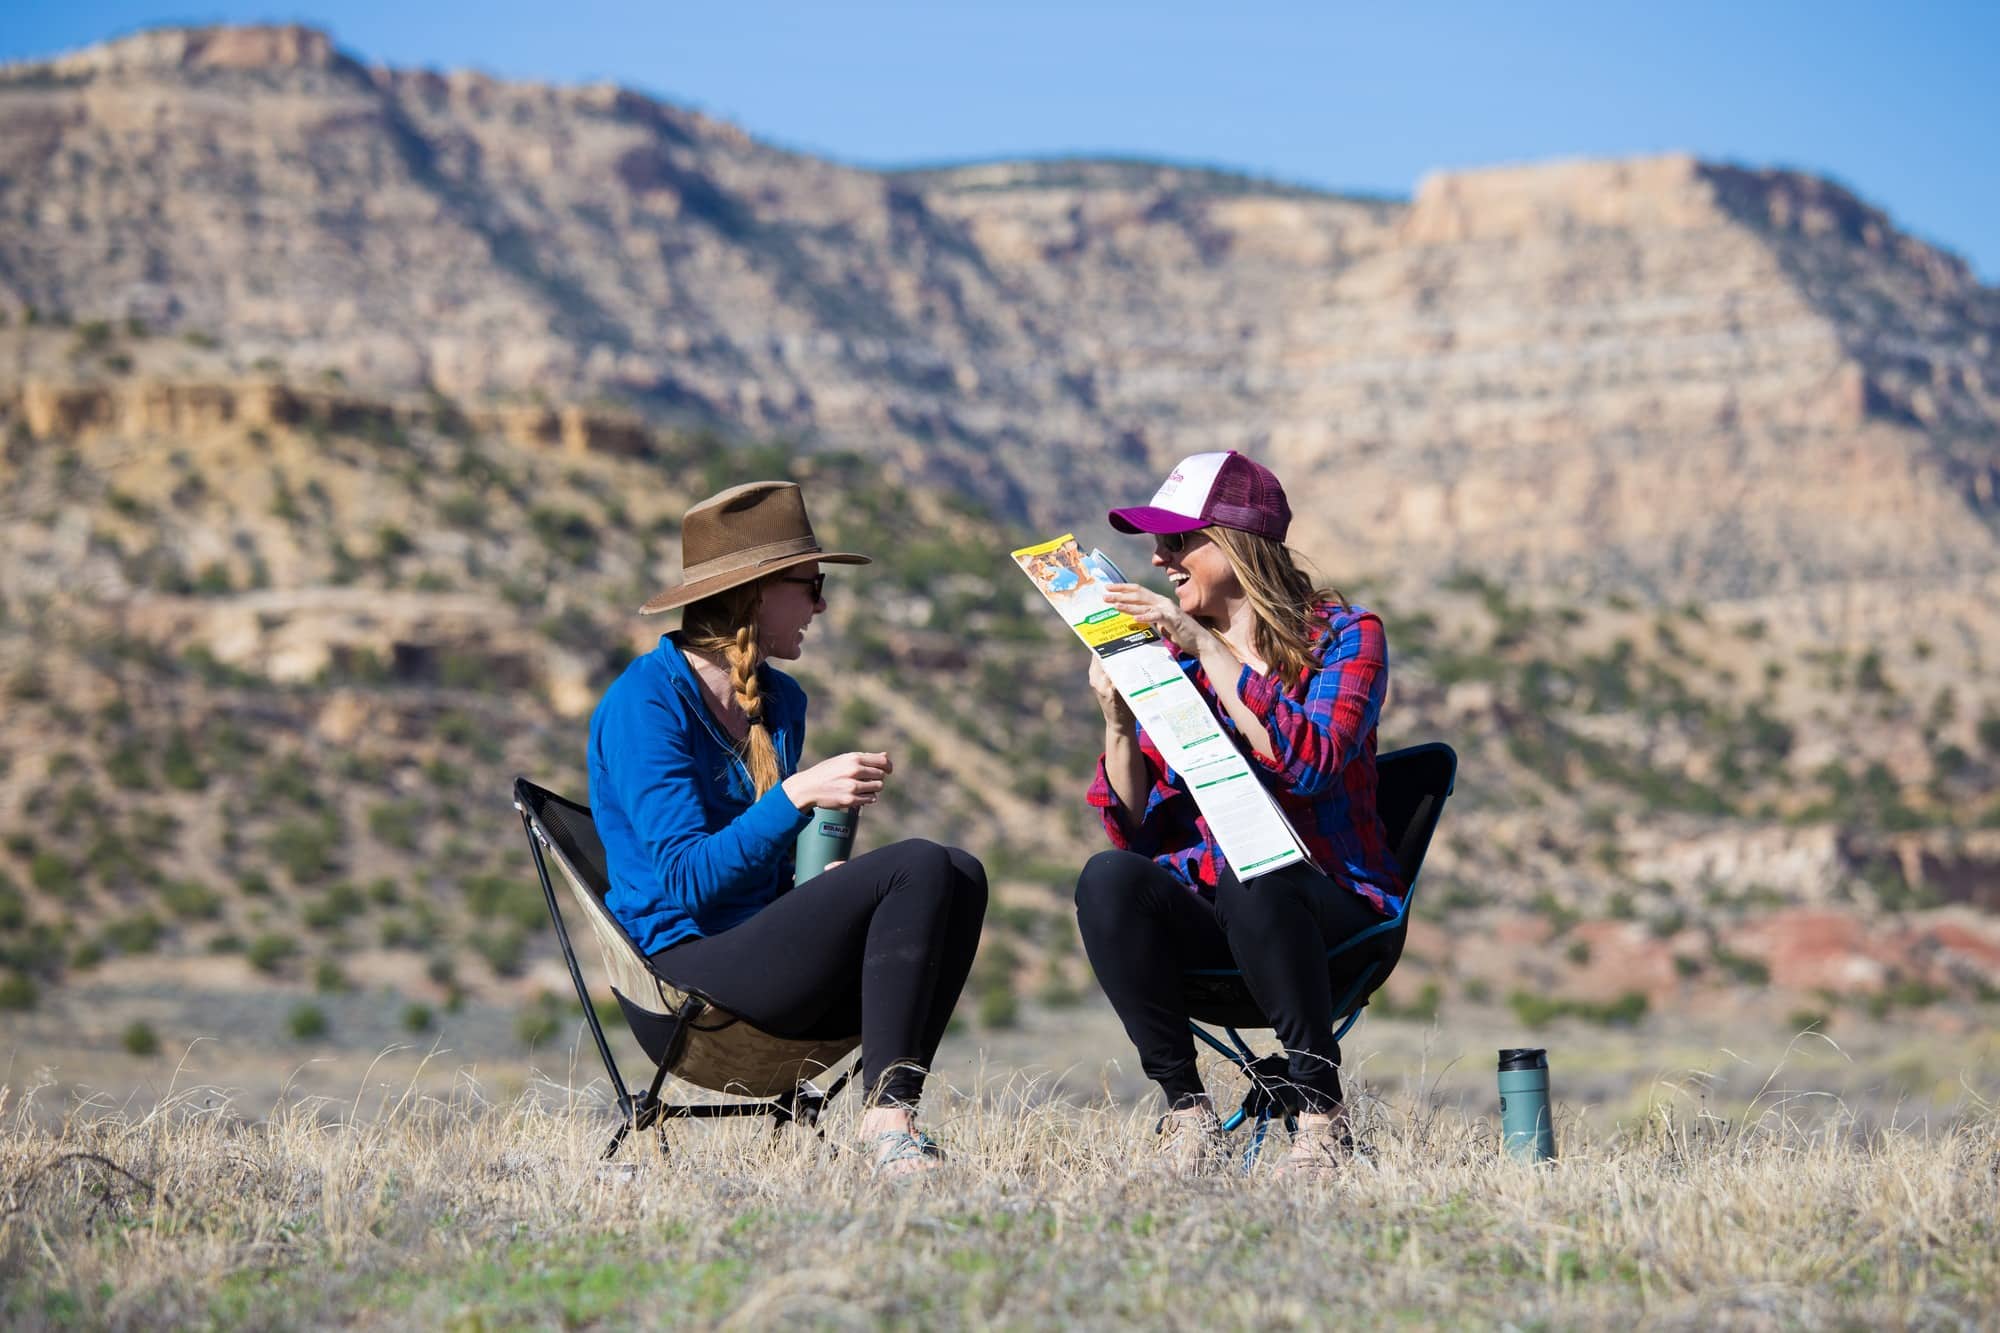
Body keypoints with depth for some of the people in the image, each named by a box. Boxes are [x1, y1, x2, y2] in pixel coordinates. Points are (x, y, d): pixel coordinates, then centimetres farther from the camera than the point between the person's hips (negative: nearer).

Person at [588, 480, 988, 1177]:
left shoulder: (782, 701, 16)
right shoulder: (643, 702, -9)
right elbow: (686, 878, -18)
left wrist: (827, 877, 4)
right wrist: (797, 795, -25)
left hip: (770, 955, 8)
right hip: (691, 965, -8)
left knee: (961, 876, -16)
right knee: (917, 866, -24)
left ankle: (890, 1108, -26)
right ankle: (884, 1118, -27)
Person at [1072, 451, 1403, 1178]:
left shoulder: (1343, 635, -1)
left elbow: (1311, 763, -22)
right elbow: (1134, 828, 4)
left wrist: (1209, 649, -22)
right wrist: (1118, 719, -12)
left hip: (1332, 911, -3)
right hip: (1204, 908, 3)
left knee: (1251, 878, -37)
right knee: (1107, 879, -28)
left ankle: (1321, 1109, -22)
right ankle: (1187, 1110, -21)